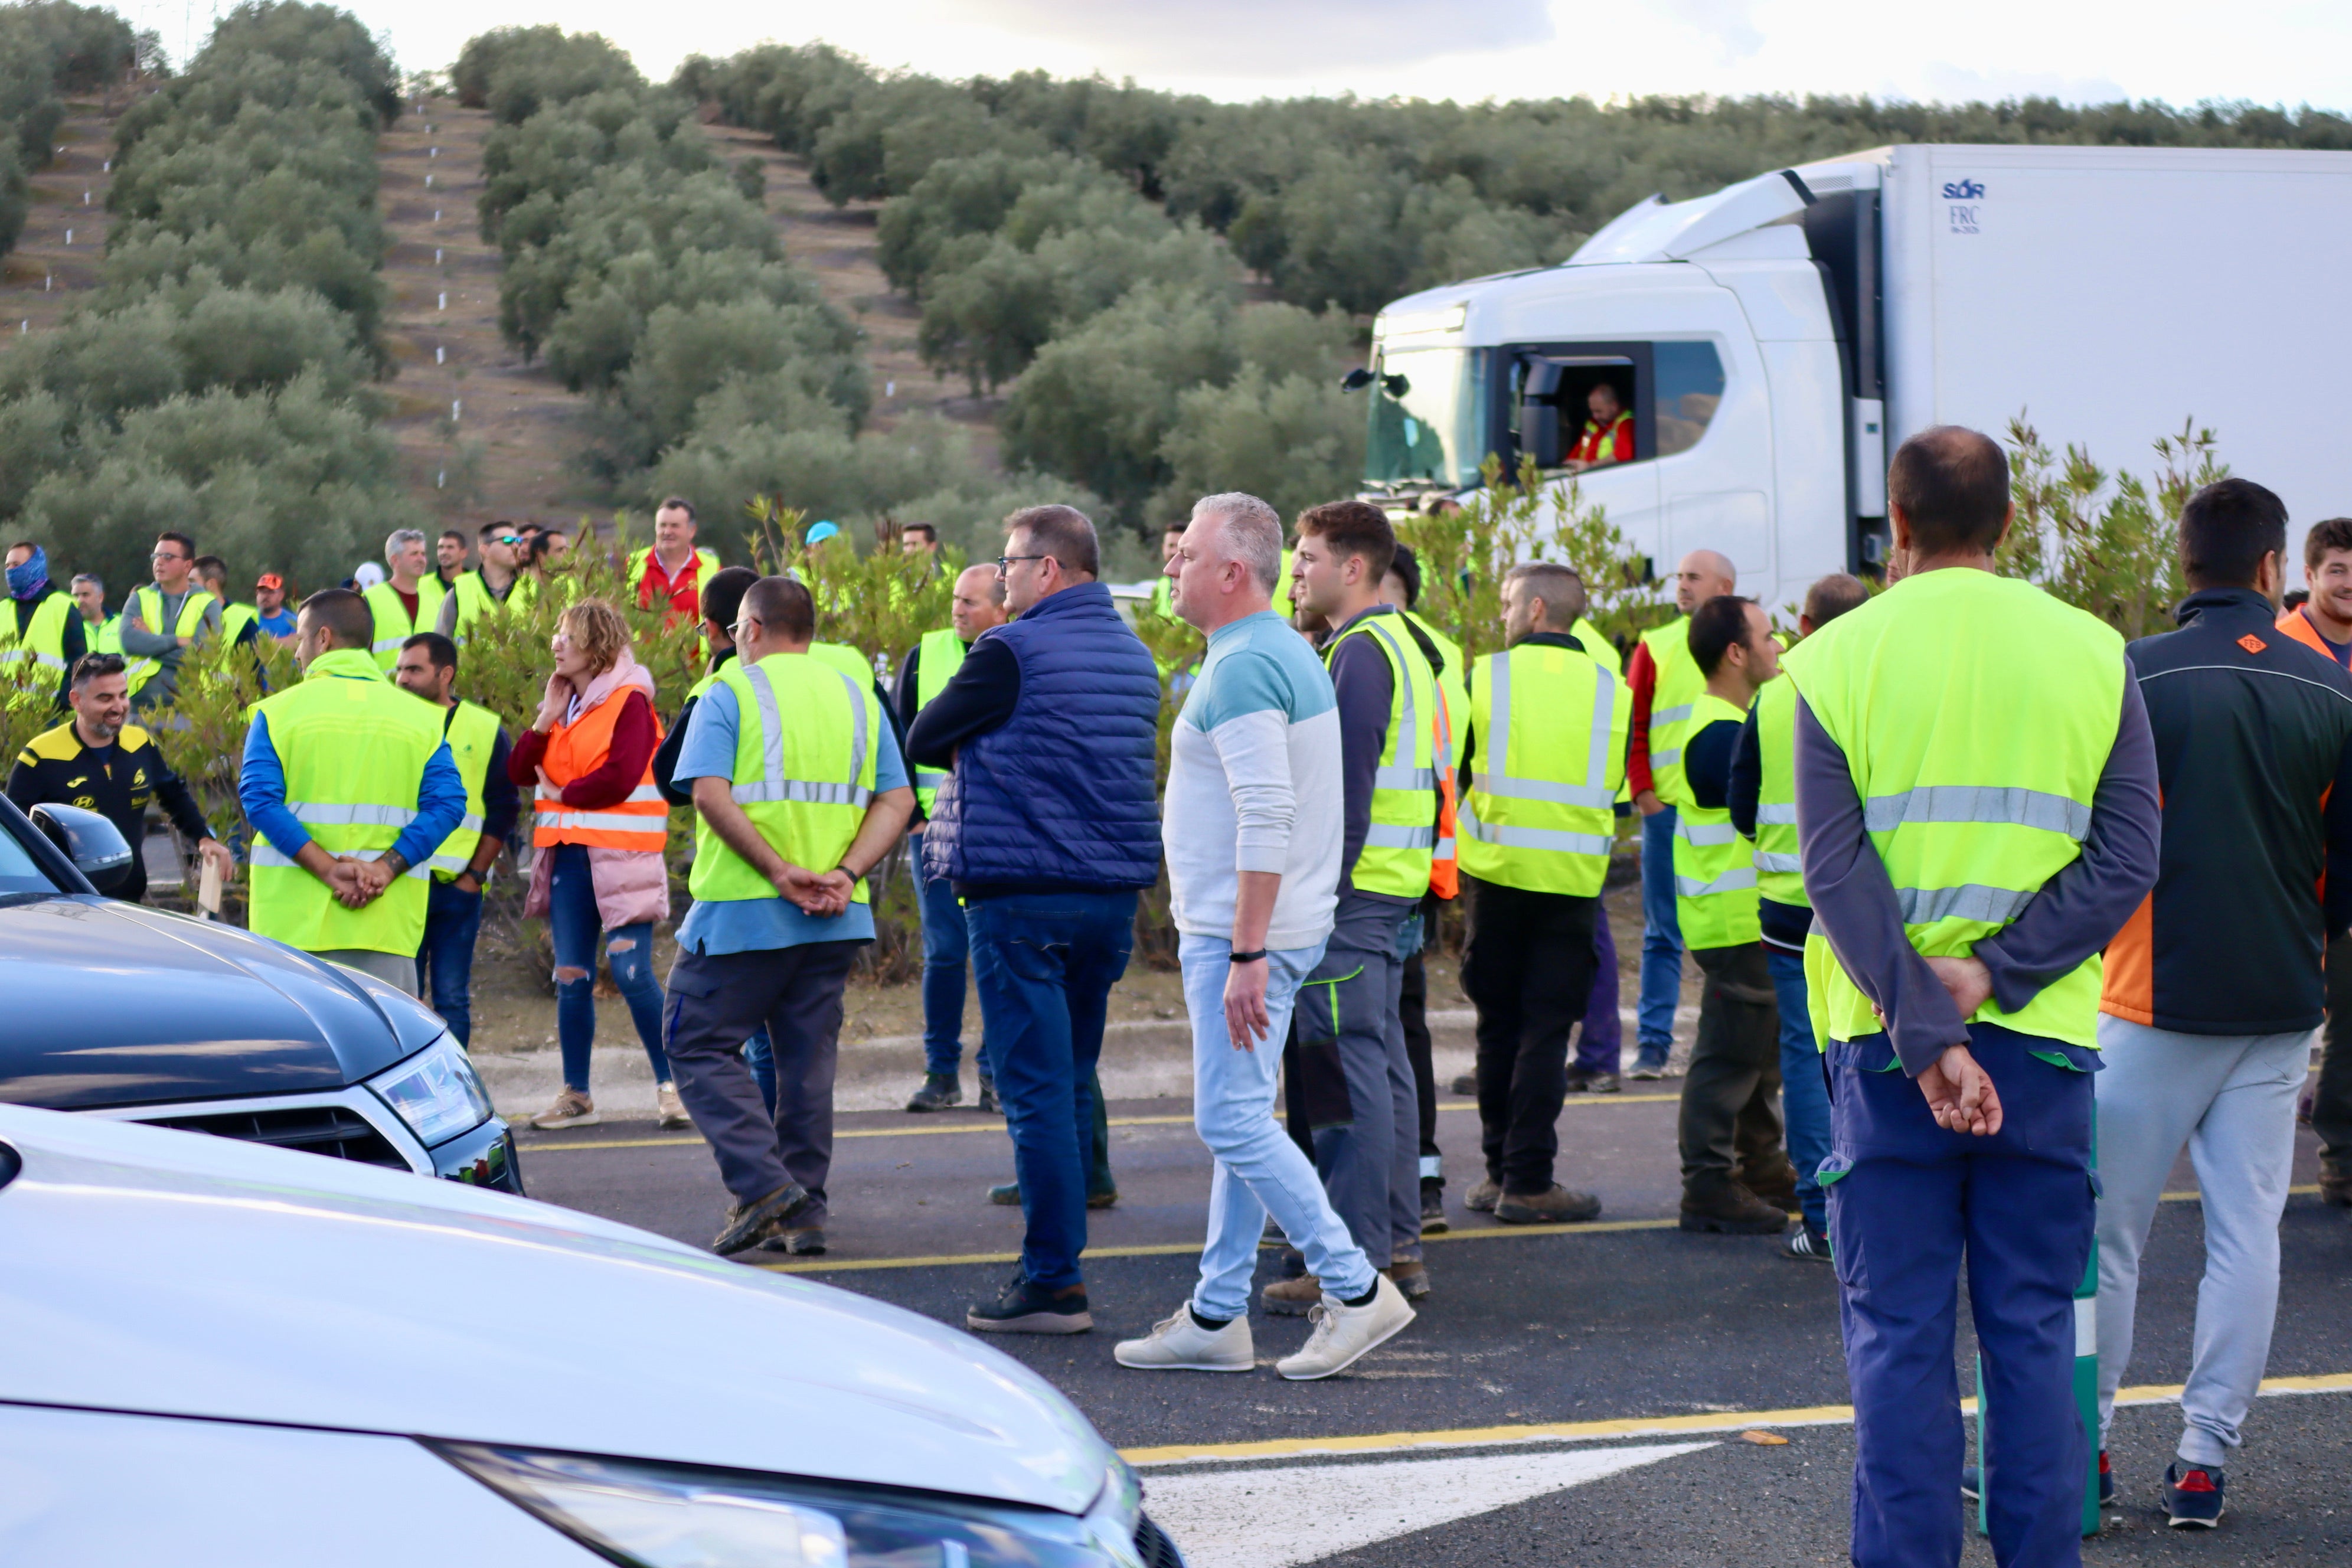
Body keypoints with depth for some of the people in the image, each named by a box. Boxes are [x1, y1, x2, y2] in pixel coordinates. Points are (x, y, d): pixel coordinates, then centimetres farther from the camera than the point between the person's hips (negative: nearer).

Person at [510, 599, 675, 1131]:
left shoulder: (629, 701, -6)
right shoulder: (564, 704, 16)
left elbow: (620, 777, -17)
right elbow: (519, 771, 8)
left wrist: (562, 794, -5)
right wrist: (547, 717, -2)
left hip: (619, 855, -7)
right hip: (568, 855, 7)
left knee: (631, 971, -12)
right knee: (571, 977, 8)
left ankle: (671, 1084, -3)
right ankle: (576, 1095, 15)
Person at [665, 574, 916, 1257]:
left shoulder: (729, 693, -2)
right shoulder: (858, 696, 13)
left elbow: (710, 794, -16)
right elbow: (897, 799, 3)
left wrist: (778, 871, -18)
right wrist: (844, 873, -7)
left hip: (744, 911, -5)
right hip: (837, 919, 5)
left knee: (701, 1046, 4)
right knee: (808, 1056, 11)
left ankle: (764, 1185, -10)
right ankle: (804, 1214, 11)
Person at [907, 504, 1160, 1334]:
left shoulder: (1014, 651, -12)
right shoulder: (1135, 655, 12)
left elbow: (923, 741, -5)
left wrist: (973, 740, 13)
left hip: (1023, 895, -7)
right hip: (1114, 891, 7)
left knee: (1036, 1089, -5)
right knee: (1072, 1082, 15)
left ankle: (1053, 1281, -5)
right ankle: (1057, 1258, 19)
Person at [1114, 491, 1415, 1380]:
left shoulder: (1242, 668, -18)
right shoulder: (1285, 653, 15)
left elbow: (1266, 820, -25)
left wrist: (1246, 956, -26)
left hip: (1243, 933, -10)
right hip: (1241, 931, 10)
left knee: (1233, 1121, -8)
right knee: (1238, 1122, 11)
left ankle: (1357, 1289, -6)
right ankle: (1217, 1319, 16)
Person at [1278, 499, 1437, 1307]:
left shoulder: (1360, 654, -14)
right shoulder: (1401, 646, 18)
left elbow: (1348, 791, -19)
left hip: (1353, 888, -10)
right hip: (1393, 891, 10)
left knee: (1350, 1074, -9)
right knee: (1383, 1067, 13)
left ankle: (1355, 1263, -8)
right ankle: (1399, 1247, 18)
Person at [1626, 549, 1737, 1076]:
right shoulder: (1655, 647, 8)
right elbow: (1633, 725, 7)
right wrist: (1643, 790, -4)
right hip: (1668, 809, 0)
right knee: (1663, 931, 2)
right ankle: (1653, 1045, 5)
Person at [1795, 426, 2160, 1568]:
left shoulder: (1839, 657, -3)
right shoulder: (2093, 653, 2)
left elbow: (1835, 866, -11)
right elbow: (2126, 859, -6)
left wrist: (1926, 1034, -14)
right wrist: (1994, 975, -11)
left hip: (1887, 1045, -1)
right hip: (2045, 1043, 2)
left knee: (1898, 1335, 4)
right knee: (2034, 1329, 9)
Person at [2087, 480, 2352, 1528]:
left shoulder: (2135, 678, -10)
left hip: (2155, 998, -3)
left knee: (2107, 1228, 7)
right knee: (2247, 1233, 7)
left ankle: (2084, 1440, 10)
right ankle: (2204, 1458, 7)